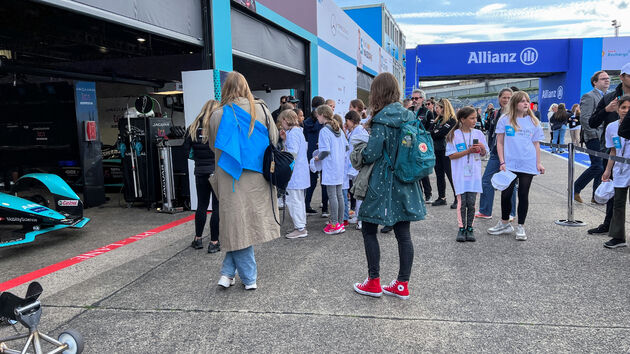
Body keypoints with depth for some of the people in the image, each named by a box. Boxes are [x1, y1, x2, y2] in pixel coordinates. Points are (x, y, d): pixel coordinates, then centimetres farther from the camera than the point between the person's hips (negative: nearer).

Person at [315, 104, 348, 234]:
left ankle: (334, 224, -1)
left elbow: (326, 151, -20)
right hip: (340, 167, 8)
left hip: (330, 168, -8)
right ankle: (340, 222, 18)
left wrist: (318, 158, -3)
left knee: (332, 195, -4)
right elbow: (346, 146, 15)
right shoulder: (339, 129, 11)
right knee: (339, 194, 11)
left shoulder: (324, 131, -14)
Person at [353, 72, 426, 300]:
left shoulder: (382, 119, -16)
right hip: (405, 184, 7)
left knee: (369, 230, 8)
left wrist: (361, 155, 2)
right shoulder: (409, 116, 6)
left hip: (382, 184, -7)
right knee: (403, 234, 10)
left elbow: (371, 154, -18)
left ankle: (374, 283, 13)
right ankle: (402, 285, 18)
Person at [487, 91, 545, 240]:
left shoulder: (533, 121, 7)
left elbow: (536, 144, 10)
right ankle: (505, 224, 23)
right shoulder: (505, 120, 2)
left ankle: (521, 227, 16)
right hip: (510, 165, -1)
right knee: (506, 194, 2)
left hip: (528, 165, 1)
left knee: (523, 195, 4)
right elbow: (500, 143, 2)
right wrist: (502, 162, -5)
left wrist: (538, 163, 3)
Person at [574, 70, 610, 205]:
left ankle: (596, 196, 13)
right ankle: (575, 189, 2)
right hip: (594, 138, -9)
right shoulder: (589, 96, -8)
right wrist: (595, 134, -18)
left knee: (603, 167, 7)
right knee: (597, 166, -13)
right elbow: (584, 119, -17)